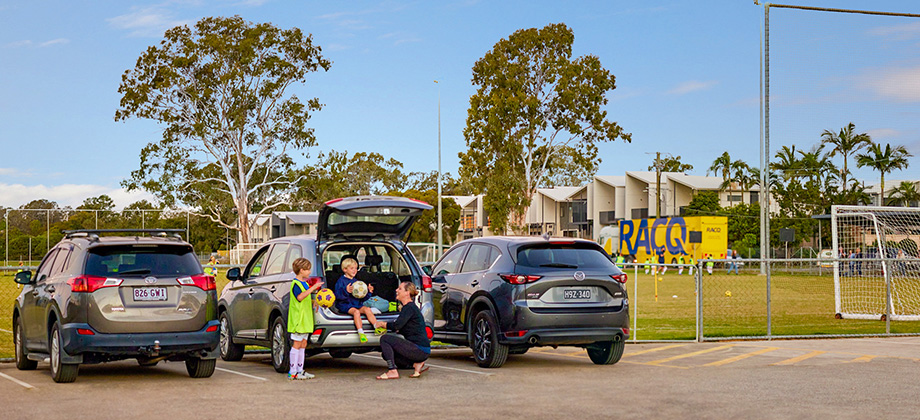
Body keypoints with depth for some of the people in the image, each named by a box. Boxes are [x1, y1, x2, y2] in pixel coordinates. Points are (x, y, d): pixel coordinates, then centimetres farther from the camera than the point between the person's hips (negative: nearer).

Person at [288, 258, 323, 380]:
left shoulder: (304, 284, 18)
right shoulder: (296, 284, -12)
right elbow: (299, 297, -29)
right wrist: (313, 288, -32)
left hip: (305, 319, 9)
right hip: (298, 319, -9)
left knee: (303, 344, 9)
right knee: (297, 344, -7)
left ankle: (300, 371, 13)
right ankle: (293, 372, -4)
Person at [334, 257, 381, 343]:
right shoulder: (341, 281, -1)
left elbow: (362, 297, 19)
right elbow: (338, 295, -15)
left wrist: (368, 291, 2)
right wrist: (346, 291, -31)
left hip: (357, 304, 6)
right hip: (345, 305, -6)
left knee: (367, 309, -20)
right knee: (356, 311, -33)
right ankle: (361, 333, -41)